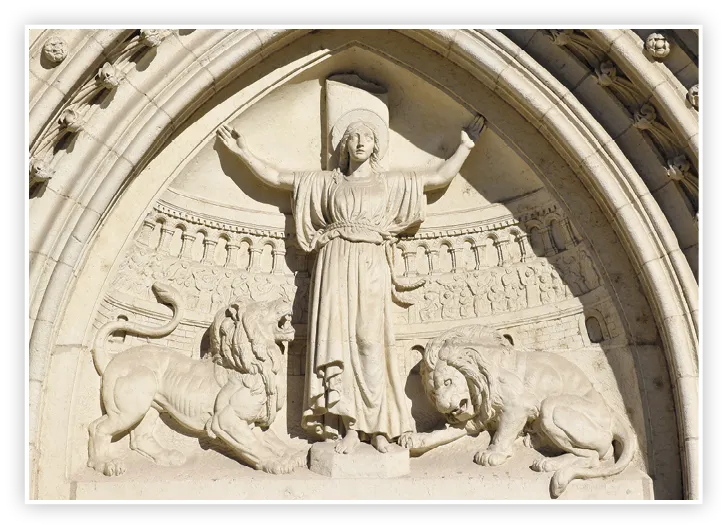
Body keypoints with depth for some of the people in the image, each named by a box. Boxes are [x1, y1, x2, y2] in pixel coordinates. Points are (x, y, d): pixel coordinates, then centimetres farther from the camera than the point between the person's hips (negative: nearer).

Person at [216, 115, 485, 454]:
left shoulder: (391, 182, 18)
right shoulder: (328, 181, 18)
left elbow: (441, 177, 19)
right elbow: (277, 178, 18)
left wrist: (466, 145, 20)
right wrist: (243, 152, 16)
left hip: (371, 265, 0)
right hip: (336, 263, 0)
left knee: (369, 341, -9)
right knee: (337, 338, -9)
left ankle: (378, 426, -8)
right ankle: (349, 427, -9)